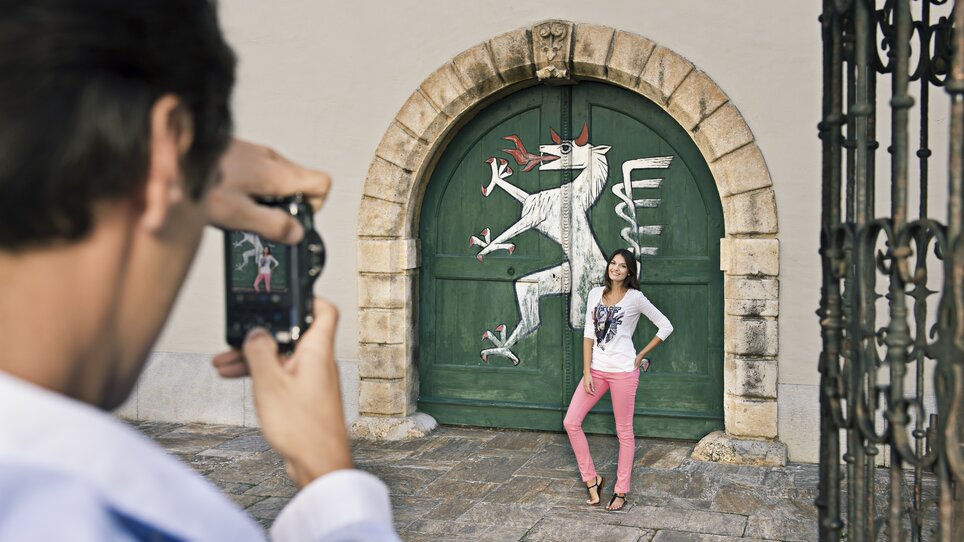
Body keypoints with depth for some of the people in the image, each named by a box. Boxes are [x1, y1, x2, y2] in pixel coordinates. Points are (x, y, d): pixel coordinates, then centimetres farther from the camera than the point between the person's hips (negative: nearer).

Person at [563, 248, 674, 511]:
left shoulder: (635, 298, -6)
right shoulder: (596, 293, 6)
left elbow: (666, 327, -2)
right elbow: (589, 334, 4)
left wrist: (641, 355, -2)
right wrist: (587, 371, -2)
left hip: (623, 371, -5)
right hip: (596, 369, 5)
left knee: (624, 431, 6)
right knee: (571, 422, 1)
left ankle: (621, 491, 18)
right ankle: (592, 479, 15)